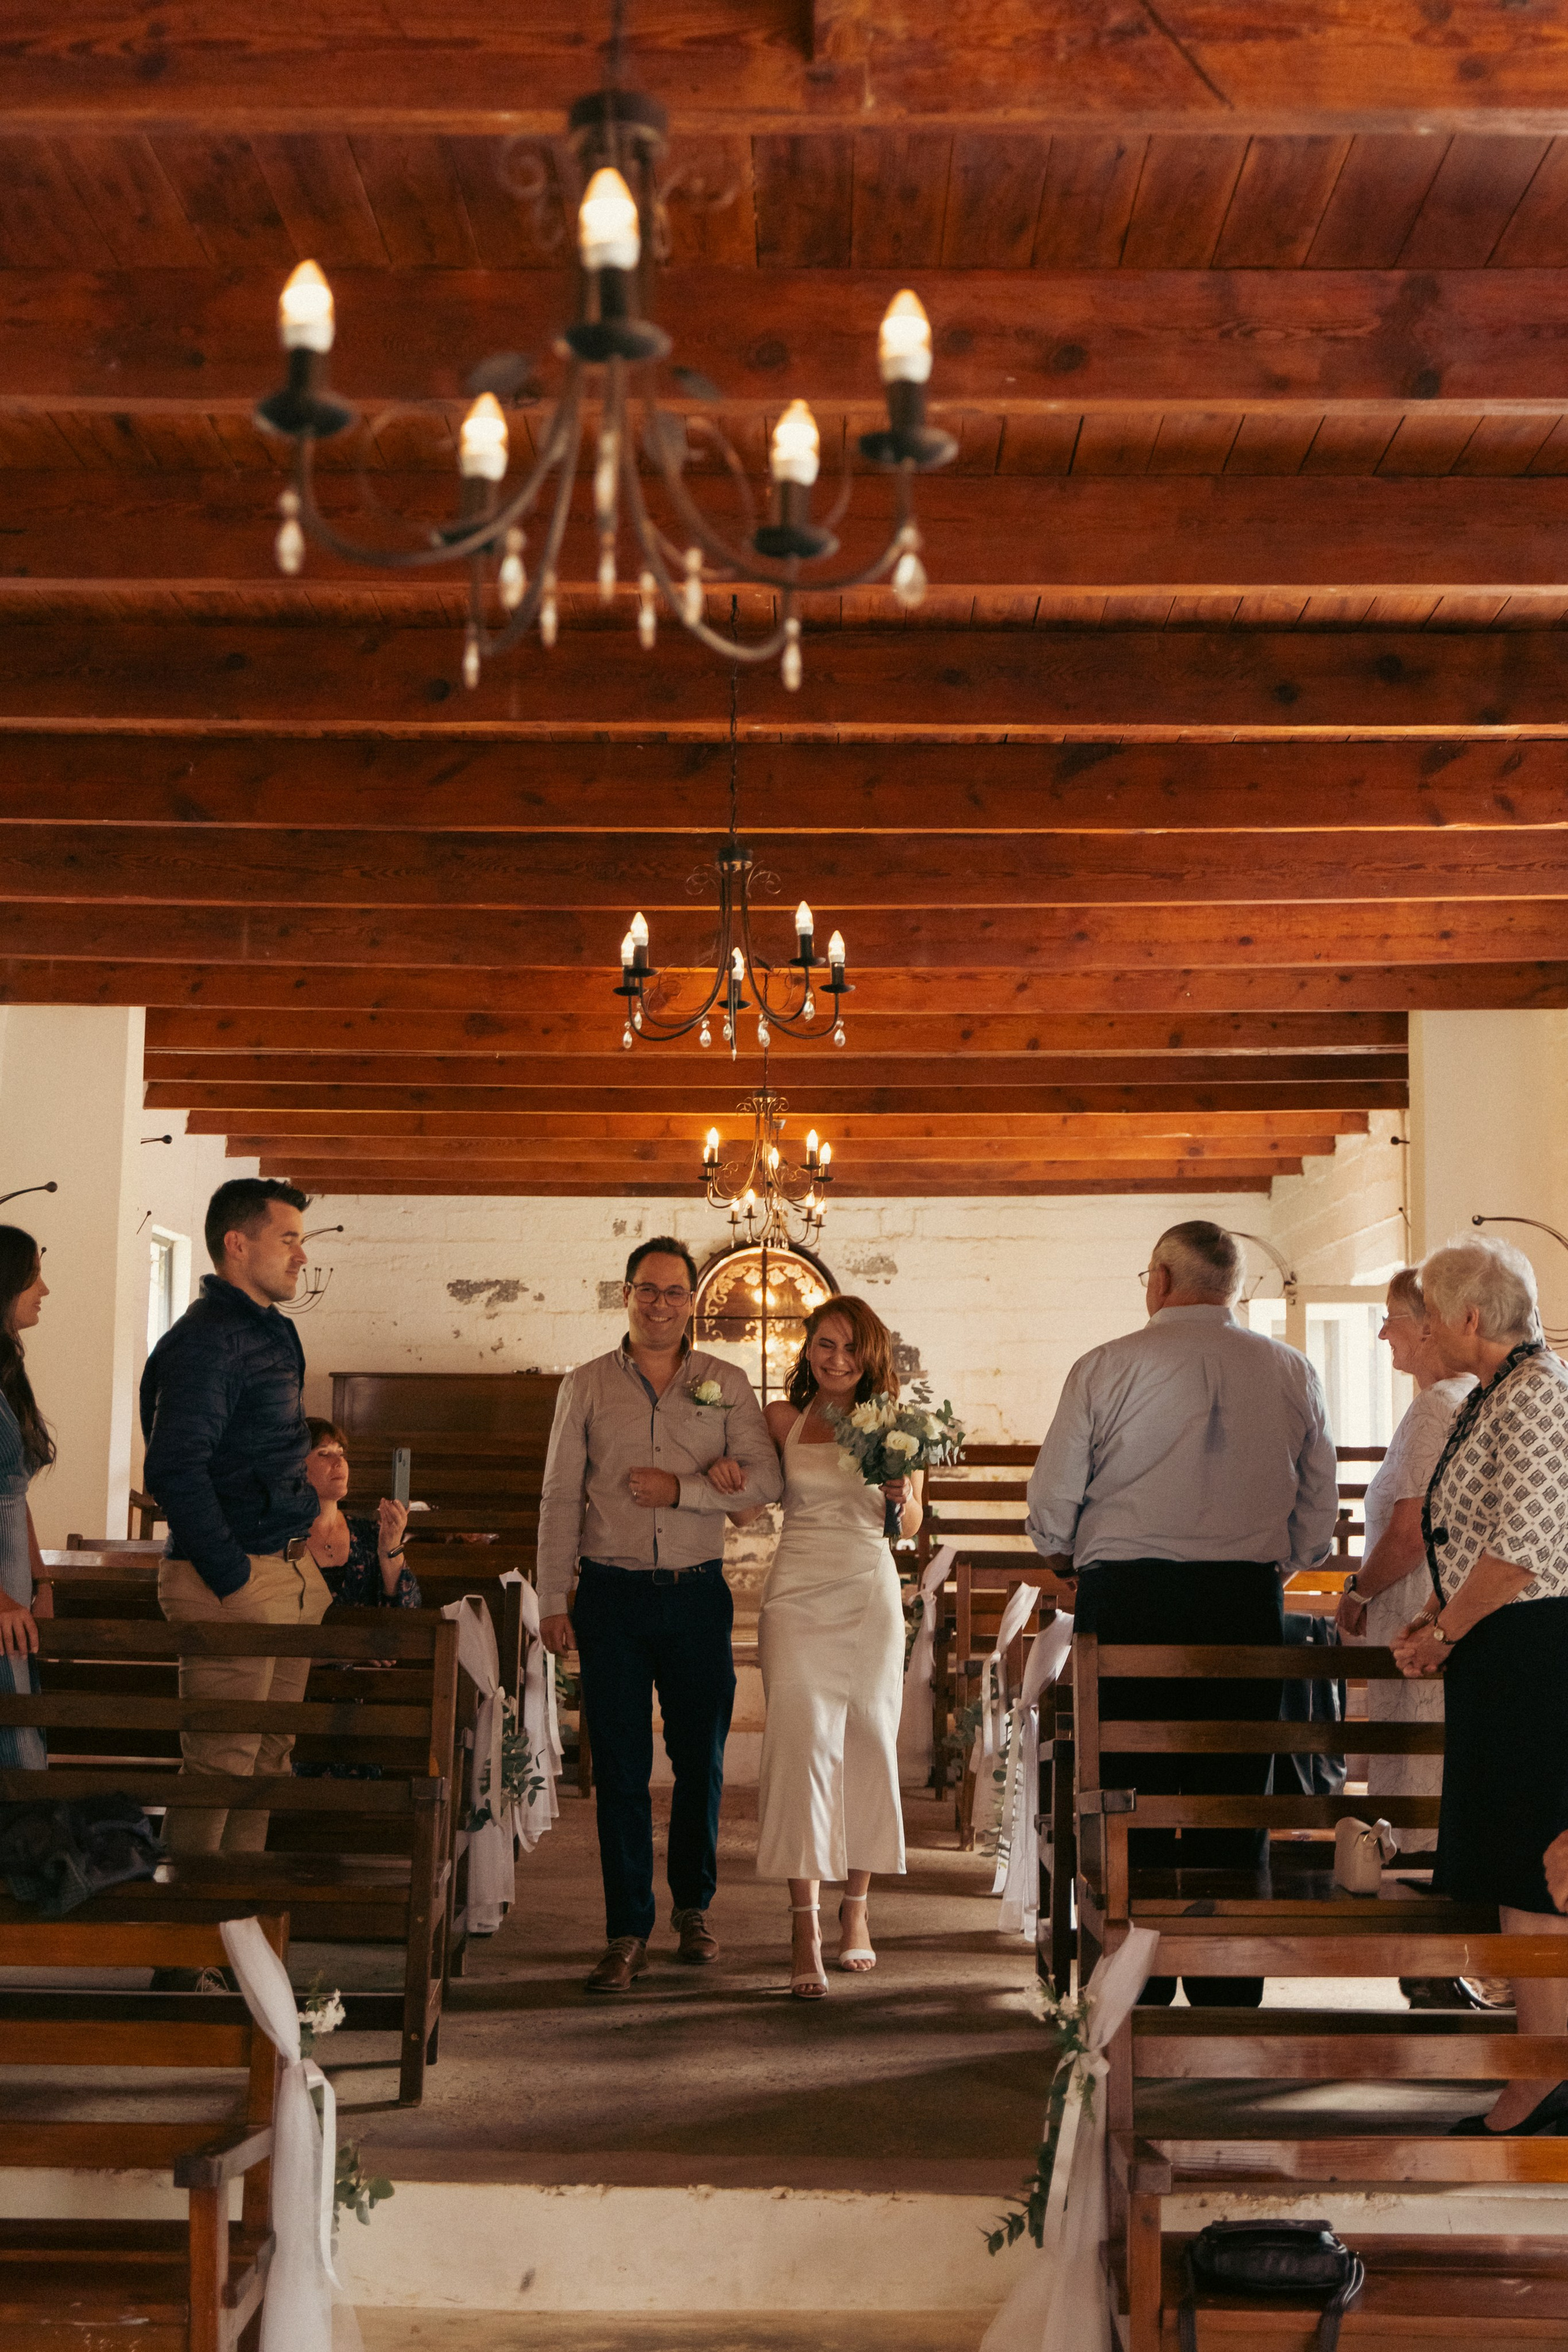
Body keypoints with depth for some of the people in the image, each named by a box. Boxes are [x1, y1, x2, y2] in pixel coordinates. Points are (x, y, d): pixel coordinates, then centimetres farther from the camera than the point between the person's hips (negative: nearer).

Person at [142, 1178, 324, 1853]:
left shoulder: (273, 1333, 16)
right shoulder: (204, 1341, -14)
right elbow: (175, 1469, -22)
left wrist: (300, 1551, 16)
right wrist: (233, 1581, -21)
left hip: (289, 1574, 10)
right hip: (235, 1578, -9)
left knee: (269, 1757, 14)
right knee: (221, 1763, -5)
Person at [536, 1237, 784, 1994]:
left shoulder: (726, 1385, 6)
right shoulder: (586, 1386, 6)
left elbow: (766, 1481, 0)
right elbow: (560, 1498, 5)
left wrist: (682, 1490, -13)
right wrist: (552, 1600, 1)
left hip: (697, 1593, 1)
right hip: (611, 1594, -1)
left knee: (702, 1759, 7)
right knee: (620, 1766, 0)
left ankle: (693, 1906, 27)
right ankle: (627, 1931, 7)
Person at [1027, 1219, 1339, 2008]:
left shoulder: (1107, 1367, -3)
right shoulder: (1292, 1373, 6)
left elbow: (1051, 1500, 0)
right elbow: (1319, 1511, 10)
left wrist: (1071, 1569, 19)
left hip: (1127, 1596, -2)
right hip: (1249, 1601, 3)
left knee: (1129, 1797, 5)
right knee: (1234, 1803, 8)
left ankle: (1134, 1994, 8)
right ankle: (1227, 1996, 12)